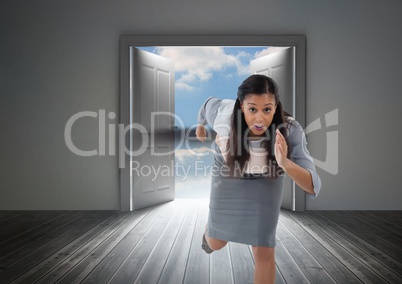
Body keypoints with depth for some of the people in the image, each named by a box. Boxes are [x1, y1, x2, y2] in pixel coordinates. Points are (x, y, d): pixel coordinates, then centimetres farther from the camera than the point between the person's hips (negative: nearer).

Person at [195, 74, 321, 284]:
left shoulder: (290, 131, -37)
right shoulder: (223, 113, -34)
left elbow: (313, 187, -39)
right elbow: (209, 103, -8)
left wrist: (285, 163, -59)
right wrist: (200, 125, 13)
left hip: (266, 181, 0)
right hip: (228, 176, 1)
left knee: (264, 251, -1)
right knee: (216, 243, 14)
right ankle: (210, 231, 54)